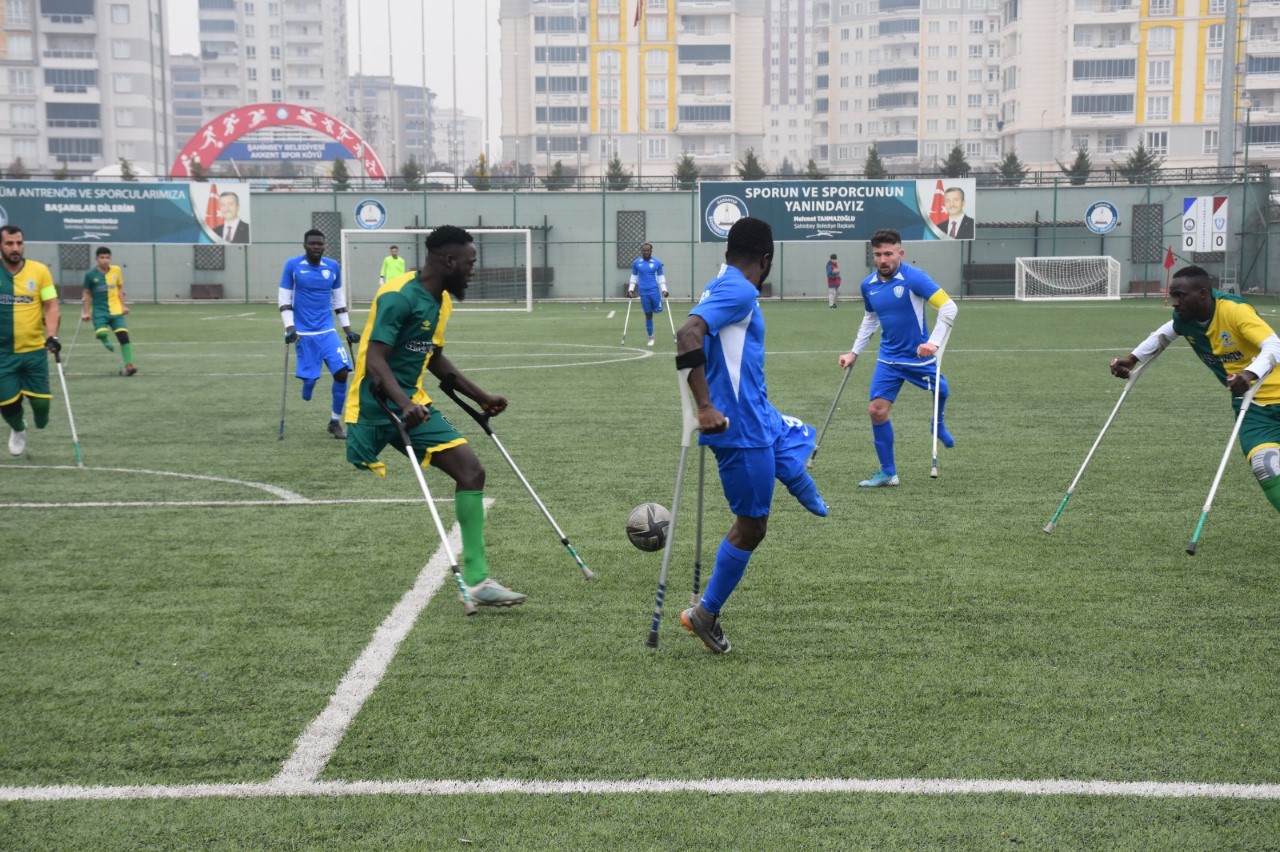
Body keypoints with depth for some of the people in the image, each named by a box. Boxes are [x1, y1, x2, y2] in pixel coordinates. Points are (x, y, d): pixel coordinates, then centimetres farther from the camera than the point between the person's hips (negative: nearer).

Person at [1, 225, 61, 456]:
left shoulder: (40, 271, -5)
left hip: (34, 350, 0)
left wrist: (52, 335, -18)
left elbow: (51, 307, -3)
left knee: (41, 403, -1)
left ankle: (39, 422, 36)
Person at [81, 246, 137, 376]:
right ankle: (105, 339, 14)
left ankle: (128, 365, -3)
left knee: (123, 335, -9)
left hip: (116, 310, 2)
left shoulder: (116, 270, 1)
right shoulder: (90, 275, -6)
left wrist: (123, 305, 7)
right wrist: (86, 312, 0)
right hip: (99, 311, -2)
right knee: (101, 333, -25)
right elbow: (87, 294, 3)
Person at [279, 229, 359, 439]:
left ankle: (335, 422, 3)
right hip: (304, 333, -3)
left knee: (342, 372, -12)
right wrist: (290, 328, -12)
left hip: (327, 331, 3)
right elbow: (284, 299, -2)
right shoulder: (292, 265, -4)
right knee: (310, 378, -6)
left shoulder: (333, 267, 5)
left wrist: (348, 330, 14)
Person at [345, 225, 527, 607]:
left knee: (471, 470, -2)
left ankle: (477, 579, -2)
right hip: (373, 409, -8)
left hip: (413, 405, 8)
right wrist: (404, 404, -39)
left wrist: (482, 398, 24)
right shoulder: (398, 296, -17)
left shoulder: (442, 301, 11)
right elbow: (374, 360, -25)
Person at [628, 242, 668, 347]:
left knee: (658, 310, -8)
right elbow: (634, 277, 12)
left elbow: (661, 277, 8)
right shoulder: (636, 263, 3)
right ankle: (651, 337, 13)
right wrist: (630, 289, 4)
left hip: (654, 290, 0)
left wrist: (664, 290, -1)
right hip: (643, 292, 0)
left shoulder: (657, 262, 1)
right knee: (648, 314, 3)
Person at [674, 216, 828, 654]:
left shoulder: (725, 287, 11)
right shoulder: (740, 291, -17)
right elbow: (688, 335, -30)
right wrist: (706, 408, -32)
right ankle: (705, 614, 11)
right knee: (751, 525, 1)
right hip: (741, 427, -9)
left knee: (800, 441, 25)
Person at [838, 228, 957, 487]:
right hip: (888, 359, 4)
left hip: (920, 356, -4)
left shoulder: (914, 277, -18)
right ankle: (887, 473, 7)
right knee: (877, 410, -5)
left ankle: (938, 423, 45)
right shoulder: (868, 285, 0)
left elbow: (948, 307, -21)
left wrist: (934, 342, -31)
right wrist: (854, 352, 16)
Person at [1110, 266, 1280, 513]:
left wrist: (1250, 374, -54)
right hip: (1249, 403, 4)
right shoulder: (1185, 319, -6)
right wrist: (1133, 358, 7)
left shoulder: (1235, 311, -25)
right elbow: (1163, 335, 19)